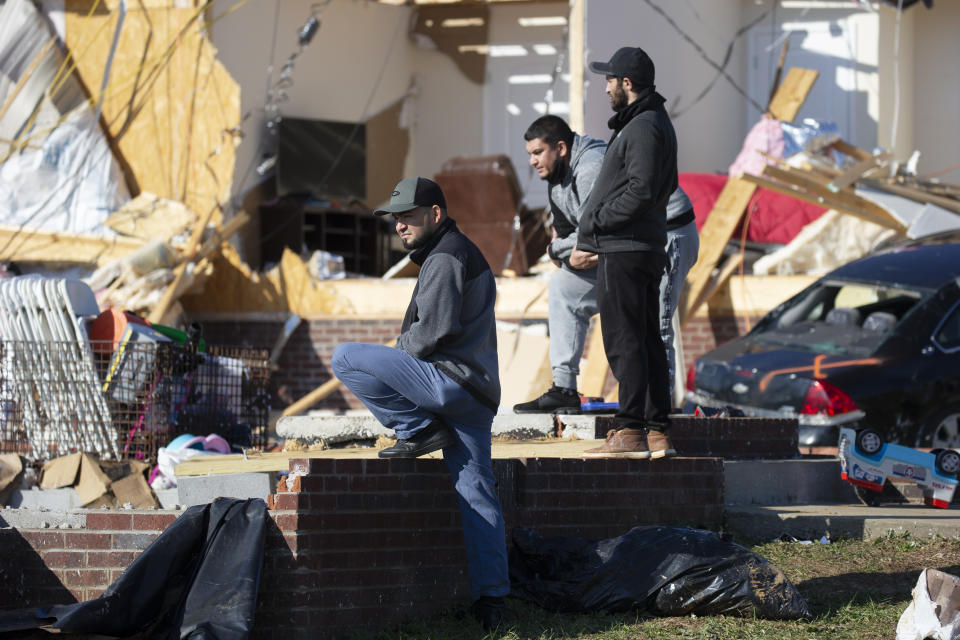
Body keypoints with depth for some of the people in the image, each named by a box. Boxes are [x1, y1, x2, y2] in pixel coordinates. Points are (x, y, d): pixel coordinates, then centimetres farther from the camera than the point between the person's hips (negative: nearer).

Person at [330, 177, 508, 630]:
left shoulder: (444, 257, -6)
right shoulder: (463, 253, 27)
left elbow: (435, 331, -17)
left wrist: (399, 351, 0)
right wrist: (400, 356, 19)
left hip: (450, 379, -10)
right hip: (479, 390, 10)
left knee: (346, 358, -9)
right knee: (475, 494, 7)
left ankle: (419, 430, -7)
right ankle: (490, 598, 4)